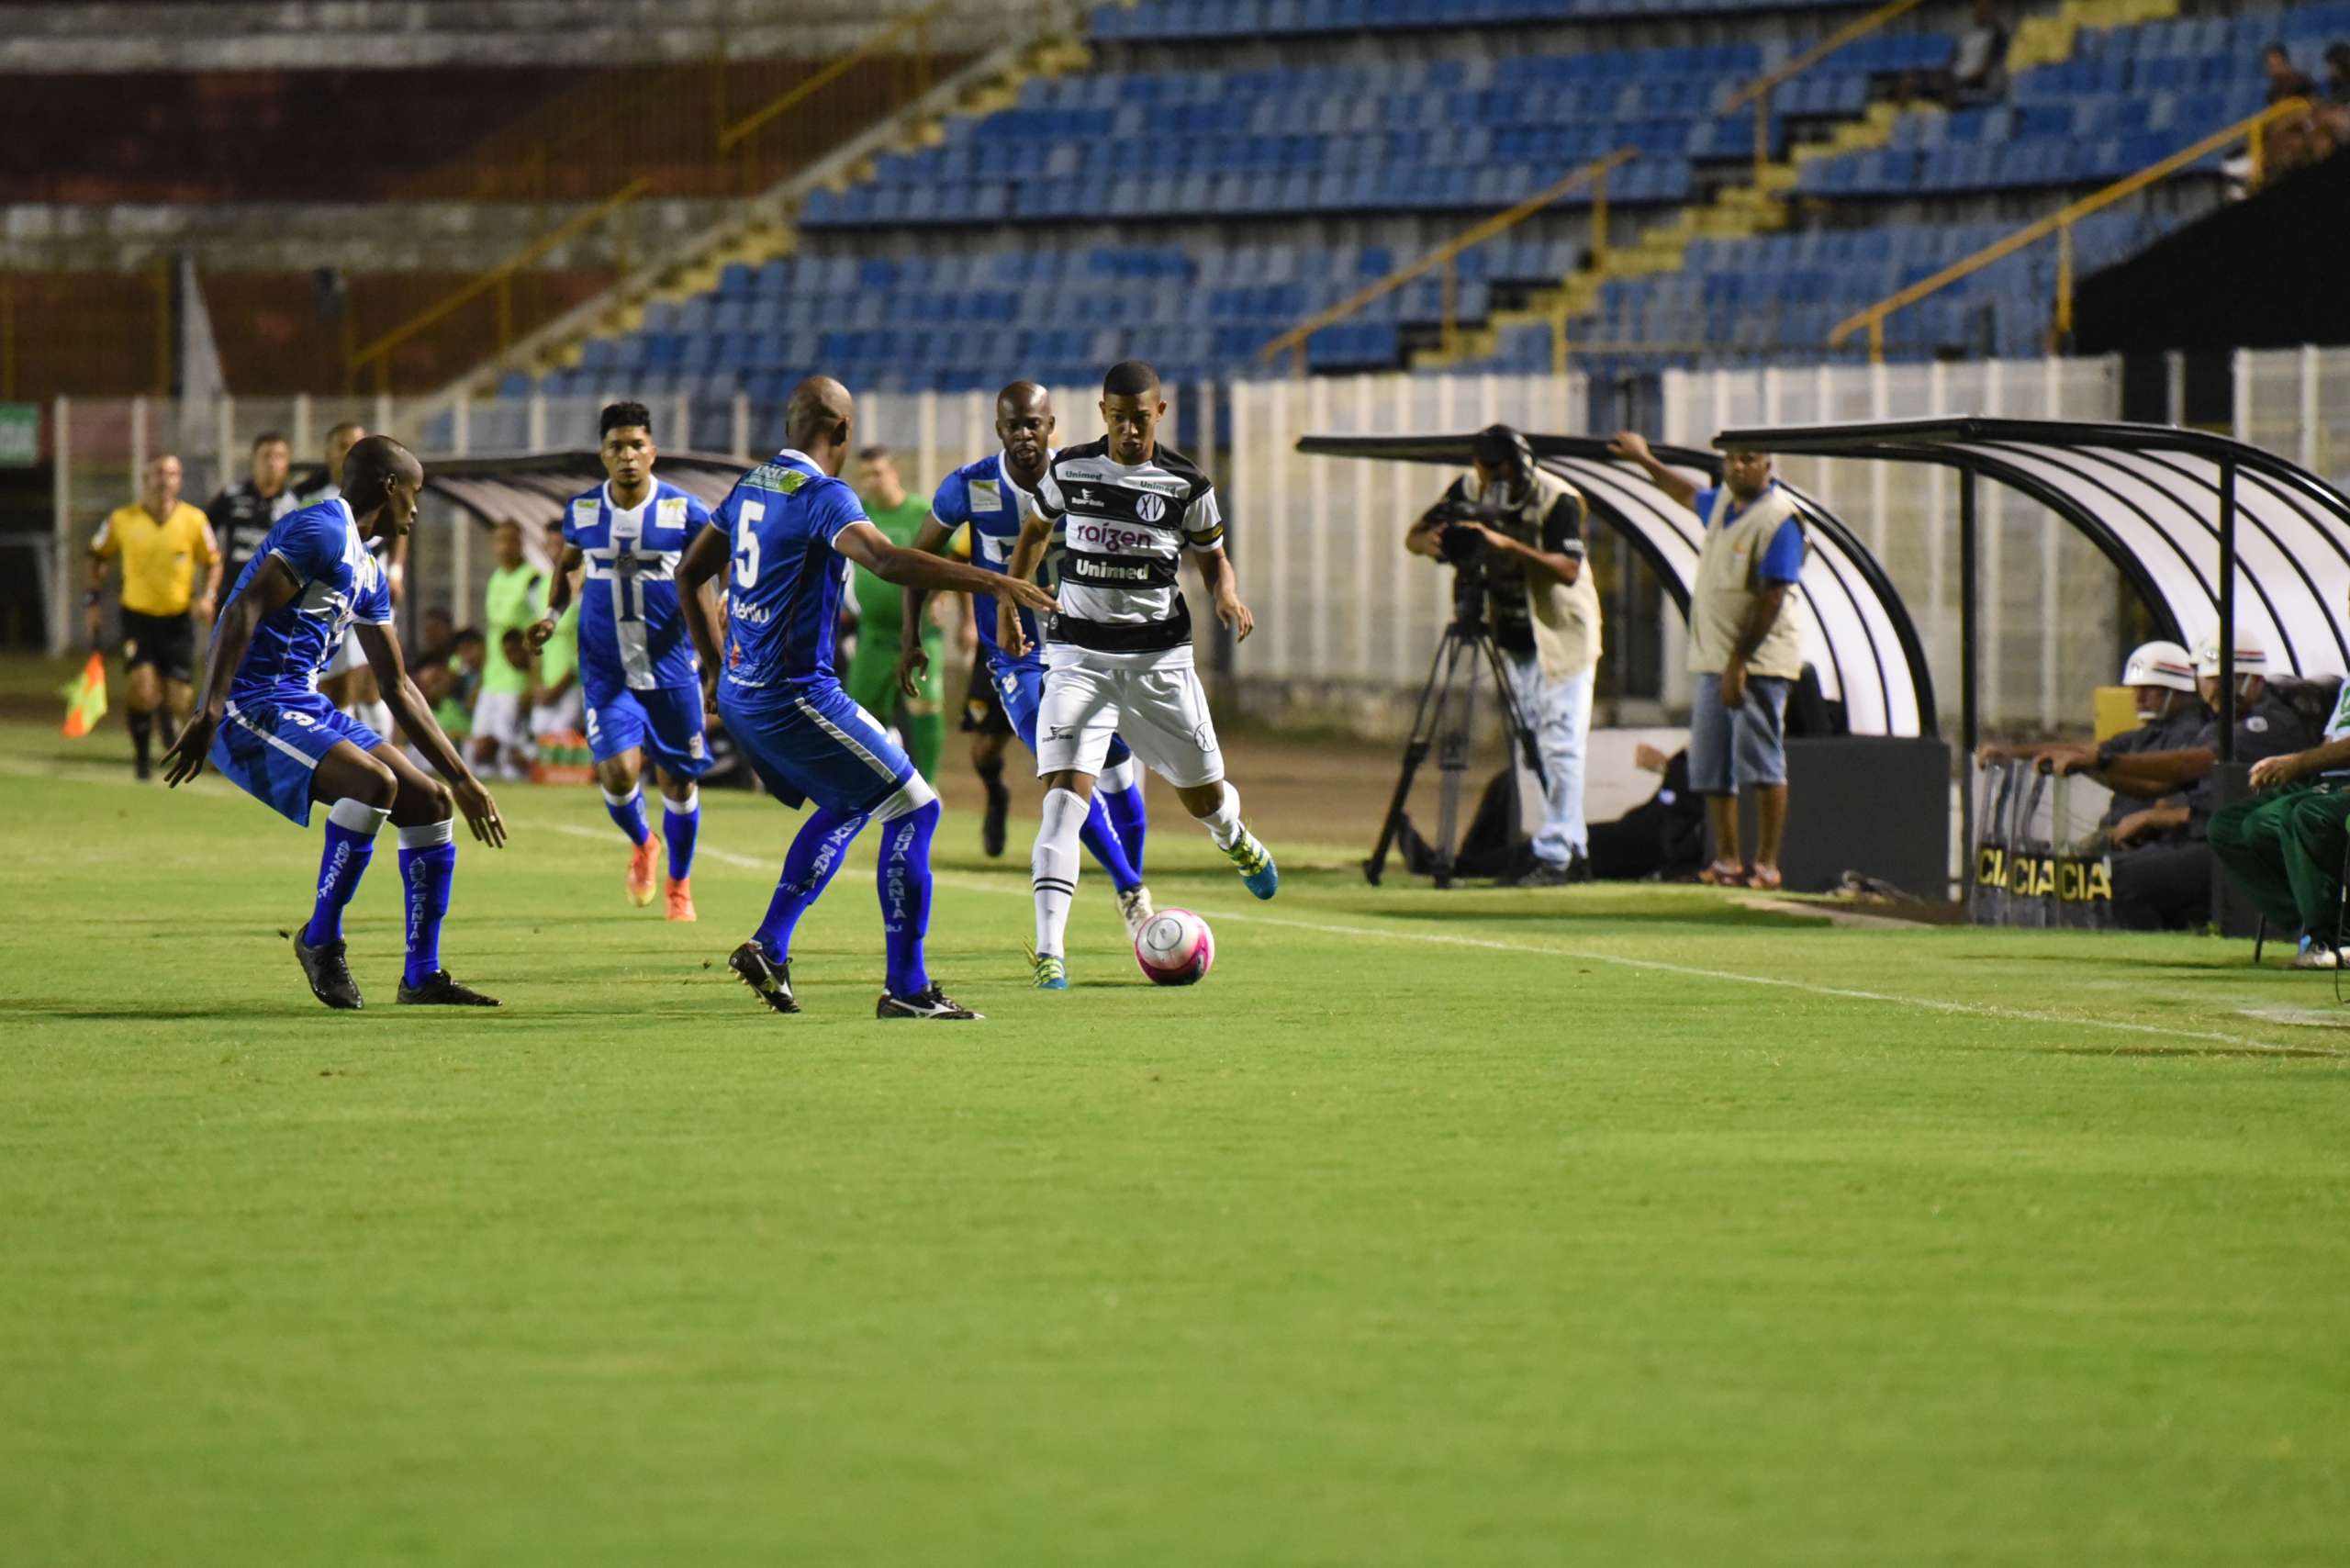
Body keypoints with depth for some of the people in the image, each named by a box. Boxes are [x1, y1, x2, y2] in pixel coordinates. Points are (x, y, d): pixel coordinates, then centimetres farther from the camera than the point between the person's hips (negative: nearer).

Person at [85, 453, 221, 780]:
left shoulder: (194, 520, -7)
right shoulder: (122, 520, -7)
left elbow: (213, 561, 6)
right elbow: (98, 556, 11)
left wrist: (208, 596, -11)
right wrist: (93, 599, 5)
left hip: (177, 619, 1)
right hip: (137, 616, -1)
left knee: (178, 700, 1)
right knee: (143, 689, -18)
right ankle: (142, 758, 1)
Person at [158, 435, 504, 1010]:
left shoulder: (369, 574, 20)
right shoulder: (320, 532, -11)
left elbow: (398, 688, 26)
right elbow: (243, 611, -22)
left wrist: (462, 779, 25)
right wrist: (209, 714, -32)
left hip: (306, 708, 10)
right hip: (253, 708, -10)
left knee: (432, 802, 5)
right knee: (373, 782, -30)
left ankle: (422, 977, 10)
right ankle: (321, 940, -13)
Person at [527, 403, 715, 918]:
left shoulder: (683, 510, -7)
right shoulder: (583, 511, 0)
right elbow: (566, 565, 18)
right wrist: (553, 614, 2)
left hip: (671, 667, -1)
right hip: (607, 672, 1)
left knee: (678, 779, 7)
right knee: (618, 773, -15)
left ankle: (679, 885, 29)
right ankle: (642, 845, 19)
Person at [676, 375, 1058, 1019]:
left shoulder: (750, 486, 11)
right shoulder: (823, 496, -16)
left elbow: (688, 575, 22)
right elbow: (887, 561, -33)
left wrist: (715, 668, 29)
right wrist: (995, 583, -33)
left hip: (739, 694, 9)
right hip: (794, 695, -9)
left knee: (847, 806, 26)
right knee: (914, 809, -3)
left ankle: (768, 948, 18)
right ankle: (906, 989, -4)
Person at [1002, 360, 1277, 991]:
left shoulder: (1185, 484, -4)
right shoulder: (1068, 470, -1)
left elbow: (1211, 556, 10)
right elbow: (1034, 534, 18)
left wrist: (1228, 597, -11)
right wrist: (1006, 607, 11)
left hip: (1159, 656, 1)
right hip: (1078, 654, -1)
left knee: (1203, 796, 12)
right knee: (1066, 792, -18)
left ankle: (1235, 840, 53)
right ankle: (1049, 951, -22)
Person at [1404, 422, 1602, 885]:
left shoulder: (1557, 500, -21)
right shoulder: (1470, 490, -4)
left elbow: (1567, 568, -32)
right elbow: (1414, 535, -2)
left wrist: (1506, 544, -40)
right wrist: (1429, 541, -26)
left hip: (1562, 635, -7)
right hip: (1515, 638, 7)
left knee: (1559, 746, -10)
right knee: (1533, 748, 9)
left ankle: (1556, 855, -10)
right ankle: (1574, 851, 16)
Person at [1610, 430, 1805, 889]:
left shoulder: (1779, 518, -13)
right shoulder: (1722, 503, 13)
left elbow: (1772, 598, -18)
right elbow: (1689, 496, 38)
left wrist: (1740, 662, -22)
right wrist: (1645, 460, 47)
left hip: (1759, 661, -8)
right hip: (1713, 658, 8)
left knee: (1760, 763, -9)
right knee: (1712, 767, 7)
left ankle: (1767, 864, -8)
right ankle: (1726, 860, 13)